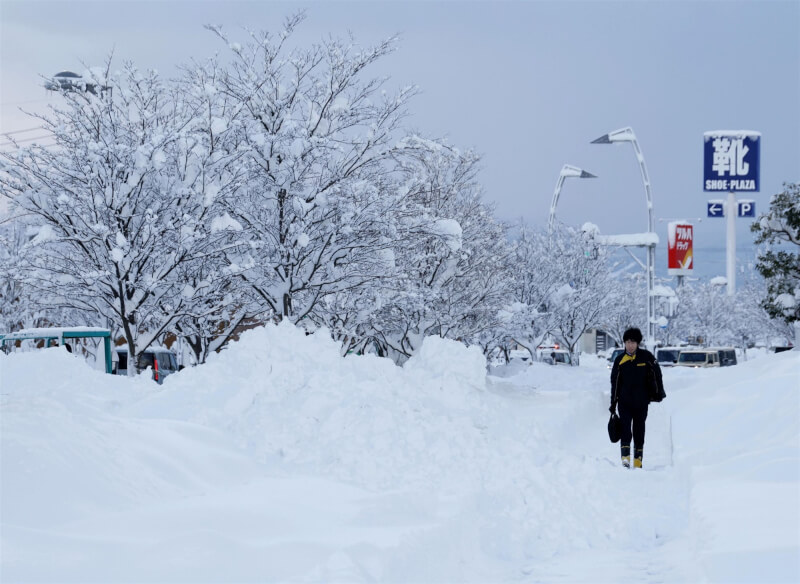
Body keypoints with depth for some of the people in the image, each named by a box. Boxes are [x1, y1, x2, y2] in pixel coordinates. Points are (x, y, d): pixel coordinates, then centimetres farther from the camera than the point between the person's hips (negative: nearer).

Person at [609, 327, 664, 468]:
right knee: (625, 429, -13)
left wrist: (658, 393, 7)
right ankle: (625, 457, -18)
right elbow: (615, 383, 7)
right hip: (624, 402, 0)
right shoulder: (620, 360, 2)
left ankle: (638, 461, 13)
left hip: (641, 402, 0)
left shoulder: (646, 356, -1)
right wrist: (613, 404, 7)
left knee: (639, 431, 7)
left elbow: (656, 374, 9)